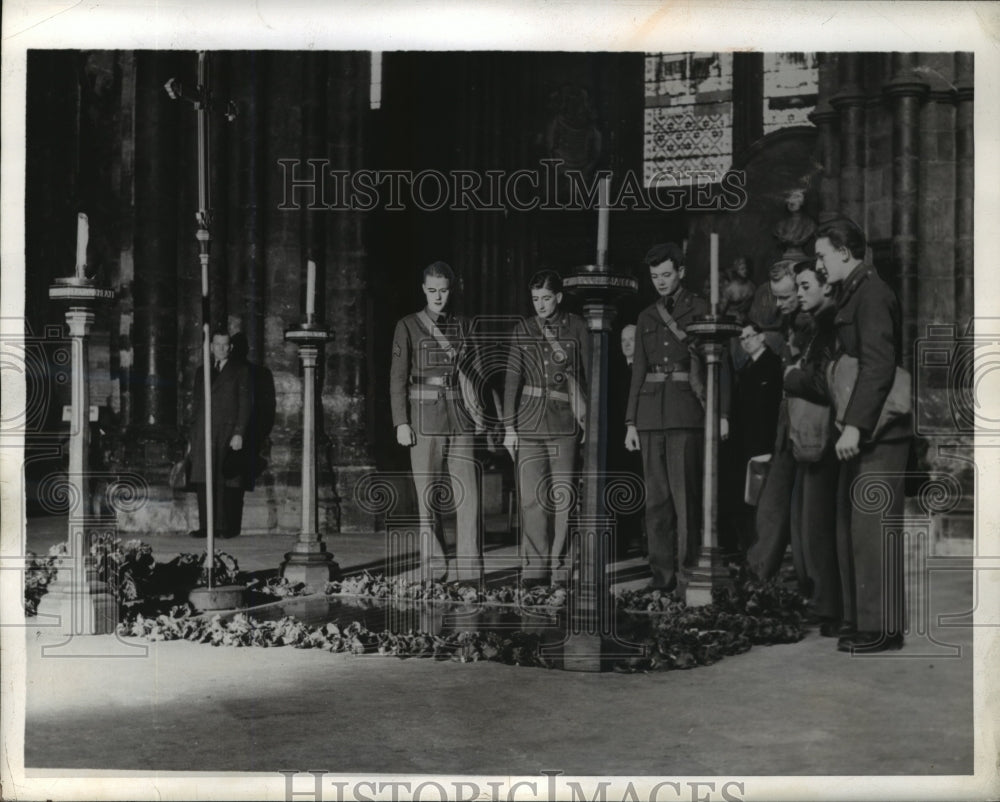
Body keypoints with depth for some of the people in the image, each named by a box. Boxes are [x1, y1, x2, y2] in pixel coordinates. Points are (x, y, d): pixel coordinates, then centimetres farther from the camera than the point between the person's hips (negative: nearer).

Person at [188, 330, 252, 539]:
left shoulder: (240, 371, 6)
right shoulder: (202, 372, 19)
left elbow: (244, 404, 0)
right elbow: (196, 405, 19)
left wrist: (239, 433, -10)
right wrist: (192, 438, 13)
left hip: (228, 433, -4)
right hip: (203, 434, 4)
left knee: (227, 483, -5)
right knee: (203, 482, -2)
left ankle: (226, 528, -2)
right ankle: (205, 526, 2)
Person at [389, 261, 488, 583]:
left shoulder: (462, 326, 13)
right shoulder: (408, 326, 4)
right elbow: (398, 378, 0)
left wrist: (480, 417, 11)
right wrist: (401, 423, -7)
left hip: (461, 420, 3)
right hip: (425, 420, -2)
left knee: (469, 498, -5)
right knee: (428, 500, 0)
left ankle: (471, 574, -3)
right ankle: (433, 573, 7)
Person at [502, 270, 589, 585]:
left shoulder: (576, 327, 4)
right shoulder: (523, 330, 8)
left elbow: (589, 374, 7)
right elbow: (512, 379, 7)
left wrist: (589, 419, 4)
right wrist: (509, 426, 2)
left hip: (564, 423, -1)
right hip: (529, 423, 1)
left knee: (562, 497, -2)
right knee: (531, 497, -2)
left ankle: (558, 567, 6)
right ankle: (535, 566, 3)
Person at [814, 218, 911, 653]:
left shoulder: (871, 294, -12)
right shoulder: (853, 293, 19)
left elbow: (878, 366, -22)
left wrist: (855, 425, -26)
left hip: (877, 433, -10)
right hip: (862, 432, 10)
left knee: (873, 528, -7)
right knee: (854, 529, 12)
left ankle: (882, 627, -2)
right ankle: (864, 619, 18)